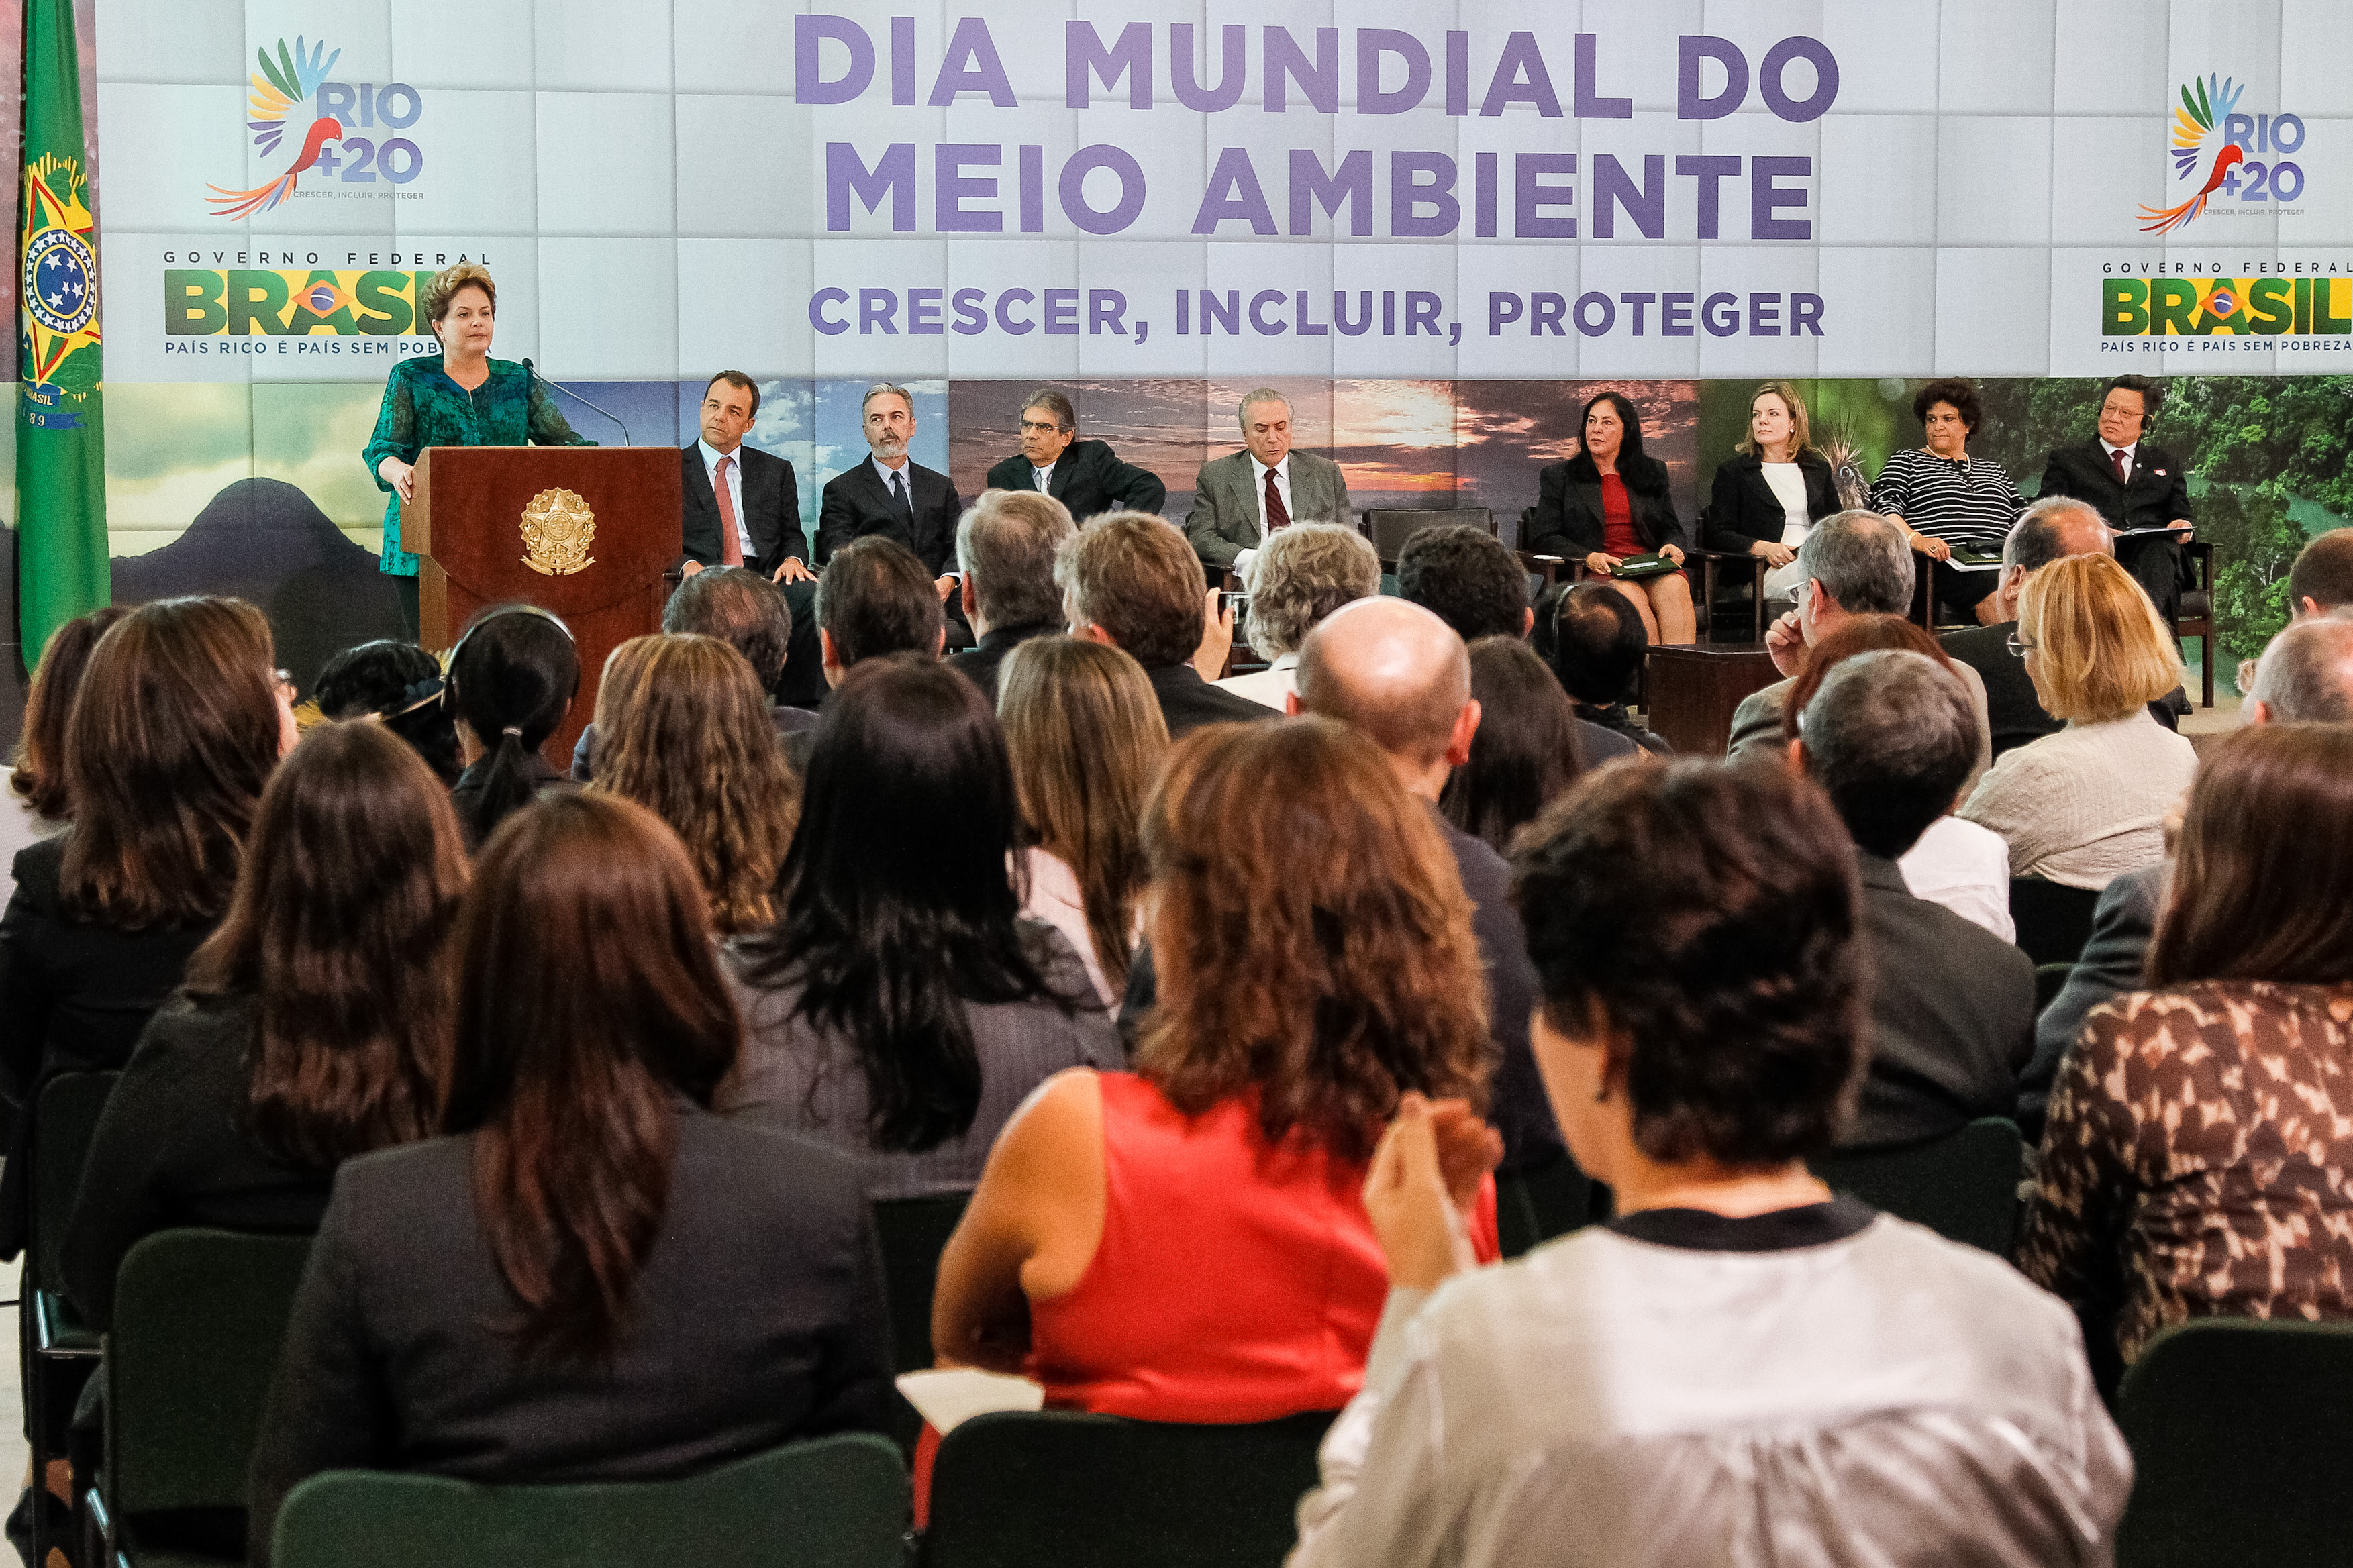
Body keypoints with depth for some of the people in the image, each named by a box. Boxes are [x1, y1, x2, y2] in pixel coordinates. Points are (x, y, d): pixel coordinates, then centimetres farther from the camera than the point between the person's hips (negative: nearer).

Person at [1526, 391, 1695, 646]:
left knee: (1674, 587, -32)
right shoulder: (1559, 478, 13)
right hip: (1597, 574, -2)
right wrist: (1588, 557, -13)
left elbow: (1673, 528, 23)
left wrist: (1672, 546, -3)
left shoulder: (1653, 472, 21)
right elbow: (1543, 538, 4)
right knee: (1632, 595, -35)